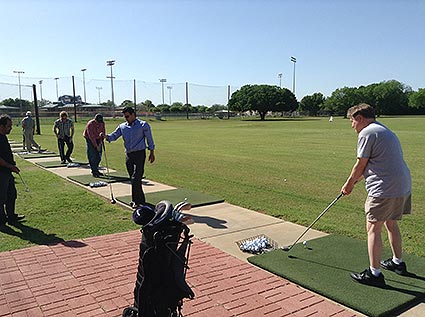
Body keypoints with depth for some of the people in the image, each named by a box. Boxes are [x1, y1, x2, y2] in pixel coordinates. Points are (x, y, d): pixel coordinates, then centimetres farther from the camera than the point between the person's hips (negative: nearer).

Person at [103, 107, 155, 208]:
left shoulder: (143, 125, -2)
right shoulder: (122, 126, 10)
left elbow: (149, 139, 2)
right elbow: (114, 135, 5)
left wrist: (152, 153, 2)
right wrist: (106, 136, -16)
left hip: (139, 154, -6)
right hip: (128, 155, 6)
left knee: (136, 178, -12)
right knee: (133, 179, 10)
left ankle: (137, 201, -3)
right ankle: (140, 199, 22)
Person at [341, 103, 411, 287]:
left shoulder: (367, 133, -10)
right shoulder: (386, 131, 21)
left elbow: (361, 165, -8)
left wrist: (349, 184, 6)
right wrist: (354, 182, 22)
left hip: (385, 189, -10)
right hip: (403, 186, 10)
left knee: (373, 229, -2)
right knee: (391, 224, 23)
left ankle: (374, 273, 2)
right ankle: (398, 262, 38)